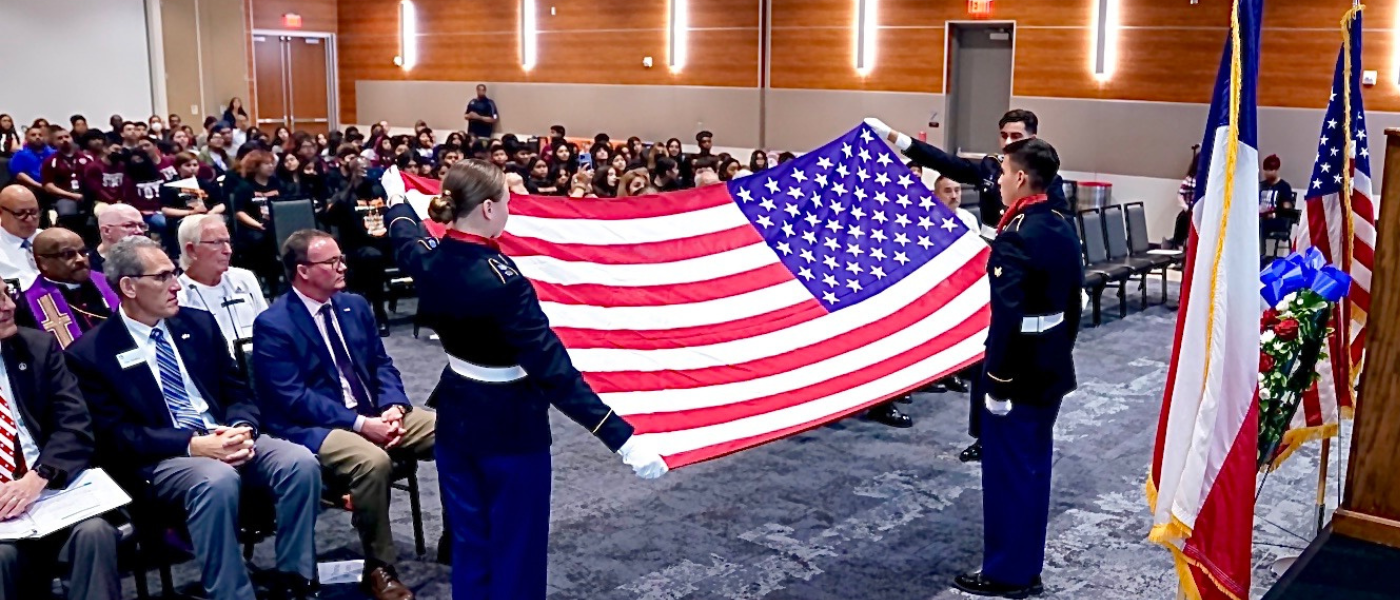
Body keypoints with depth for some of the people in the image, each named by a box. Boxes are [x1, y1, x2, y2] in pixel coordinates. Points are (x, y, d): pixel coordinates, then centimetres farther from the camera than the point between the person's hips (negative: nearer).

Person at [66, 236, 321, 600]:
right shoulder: (90, 353, 0)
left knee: (301, 461, -24)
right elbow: (115, 435, -7)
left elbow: (238, 392, 14)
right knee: (217, 480, -38)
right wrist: (193, 445, -21)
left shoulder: (199, 324, 14)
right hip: (159, 458, -5)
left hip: (227, 437, 5)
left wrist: (242, 429, -11)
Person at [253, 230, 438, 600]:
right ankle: (379, 570, -17)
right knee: (374, 462, -37)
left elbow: (381, 364, 13)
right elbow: (292, 399, -16)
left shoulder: (354, 306, 11)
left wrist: (393, 406, -9)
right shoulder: (272, 325, -9)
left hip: (375, 413, 7)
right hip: (314, 427, -7)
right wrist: (359, 424, -23)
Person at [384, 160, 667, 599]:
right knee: (514, 546, 6)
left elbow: (404, 237, 21)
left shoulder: (430, 261, -5)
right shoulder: (502, 280, -26)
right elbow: (551, 369, -30)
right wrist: (622, 438, -31)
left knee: (469, 541, 18)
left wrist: (397, 201, 46)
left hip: (458, 416, 7)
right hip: (510, 424, -7)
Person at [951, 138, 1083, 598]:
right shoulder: (1063, 226, 7)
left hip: (1020, 371, -9)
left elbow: (1007, 316, -25)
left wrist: (997, 382, -20)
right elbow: (1073, 300, 14)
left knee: (1007, 471, 3)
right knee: (1033, 467, 17)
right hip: (1052, 366, 9)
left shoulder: (1016, 237, -22)